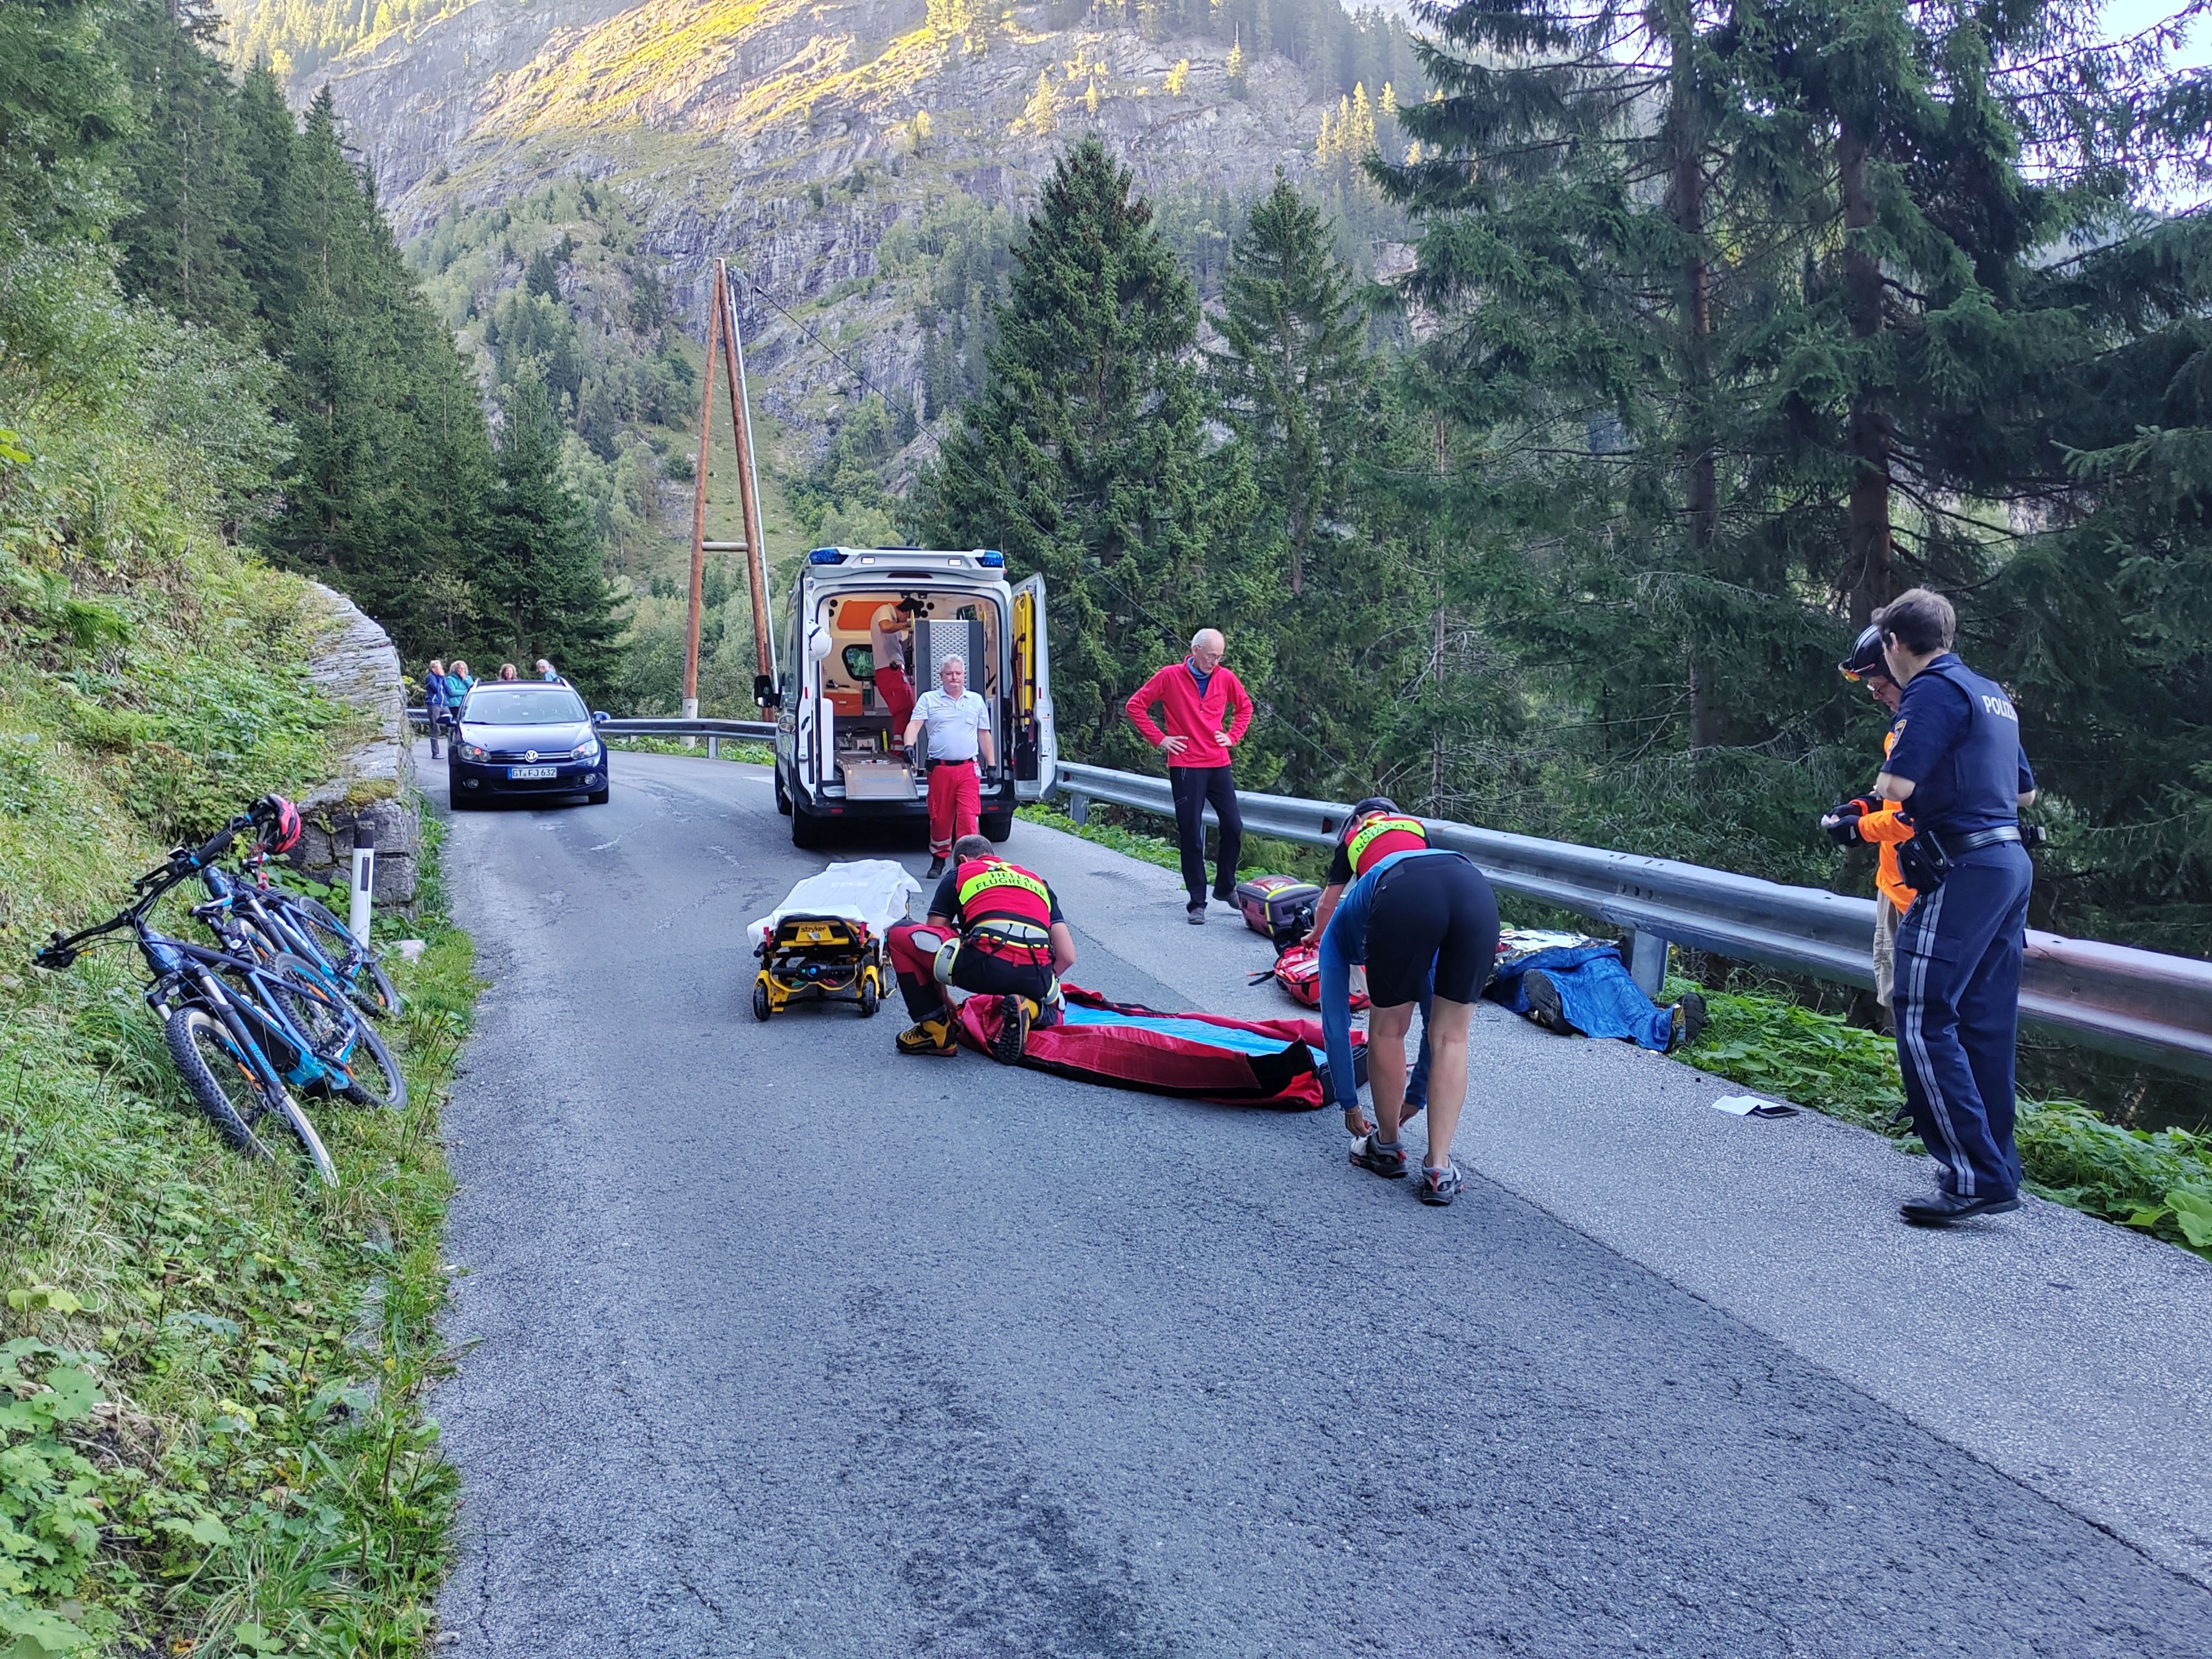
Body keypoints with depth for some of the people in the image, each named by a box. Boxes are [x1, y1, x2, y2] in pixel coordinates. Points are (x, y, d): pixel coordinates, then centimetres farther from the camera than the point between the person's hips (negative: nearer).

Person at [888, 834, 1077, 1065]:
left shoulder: (957, 874, 24)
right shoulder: (1038, 881, 32)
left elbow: (930, 942, 25)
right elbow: (1067, 956, 24)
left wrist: (944, 999, 38)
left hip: (984, 964, -4)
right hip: (1035, 975, 4)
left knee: (900, 934, 17)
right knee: (1052, 1014, 39)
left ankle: (936, 1030, 15)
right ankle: (1030, 1010, 2)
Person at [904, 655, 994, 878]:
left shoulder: (976, 701, 15)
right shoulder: (928, 700, 8)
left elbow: (984, 734, 18)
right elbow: (914, 725, -4)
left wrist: (991, 765, 14)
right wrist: (910, 746, -24)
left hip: (968, 769, 0)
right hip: (939, 768, 0)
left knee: (969, 816, -11)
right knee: (940, 817, 8)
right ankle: (939, 860, 24)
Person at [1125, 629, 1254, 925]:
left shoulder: (1225, 678, 6)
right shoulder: (1170, 677, -4)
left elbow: (1245, 706, 24)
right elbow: (1135, 706, 2)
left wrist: (1233, 736, 10)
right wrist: (1158, 739, -3)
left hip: (1219, 764, 4)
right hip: (1185, 766, -4)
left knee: (1234, 826, 2)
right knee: (1191, 835, -2)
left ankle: (1225, 886, 24)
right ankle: (1197, 903, 4)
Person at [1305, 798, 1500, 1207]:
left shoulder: (1338, 931, 38)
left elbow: (1336, 1025, 37)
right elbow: (1436, 1025, 48)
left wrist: (1350, 1107, 48)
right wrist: (1416, 1098, 56)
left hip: (1405, 895, -3)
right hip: (1476, 890, 3)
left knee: (1387, 1032, 20)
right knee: (1451, 1037, 18)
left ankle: (1387, 1148, 36)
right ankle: (1439, 1171, 16)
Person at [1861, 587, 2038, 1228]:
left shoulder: (1933, 690, -10)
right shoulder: (1992, 694, 19)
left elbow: (1896, 785, -19)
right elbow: (2025, 791, 28)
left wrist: (1890, 773, 3)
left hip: (1964, 870, -10)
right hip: (2011, 863, 10)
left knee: (1924, 1021, -9)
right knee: (1986, 1023, 13)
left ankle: (1976, 1178, -12)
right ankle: (1997, 1170, 19)